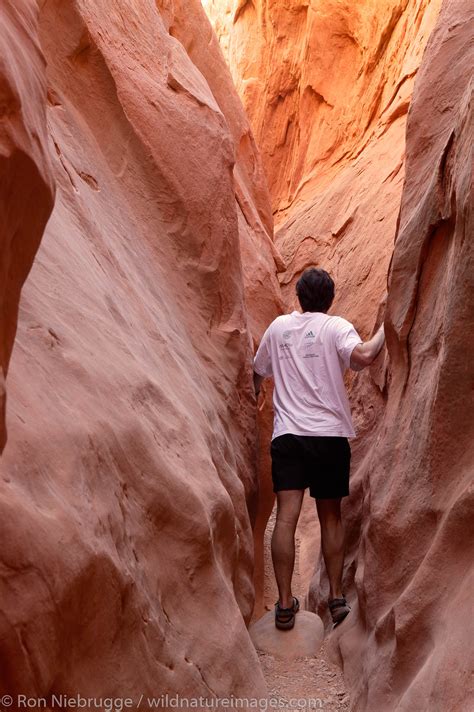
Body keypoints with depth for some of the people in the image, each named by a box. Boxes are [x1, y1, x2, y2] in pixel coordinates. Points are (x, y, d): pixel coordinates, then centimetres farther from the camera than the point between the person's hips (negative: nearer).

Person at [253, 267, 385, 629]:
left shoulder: (278, 326, 11)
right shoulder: (336, 327, -1)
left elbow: (258, 372, 24)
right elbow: (363, 356, -21)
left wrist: (255, 395, 45)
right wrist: (383, 331, -3)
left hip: (287, 434, 1)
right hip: (331, 435, -1)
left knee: (287, 516, -4)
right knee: (331, 517, 12)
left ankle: (285, 604, -5)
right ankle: (337, 597, 16)